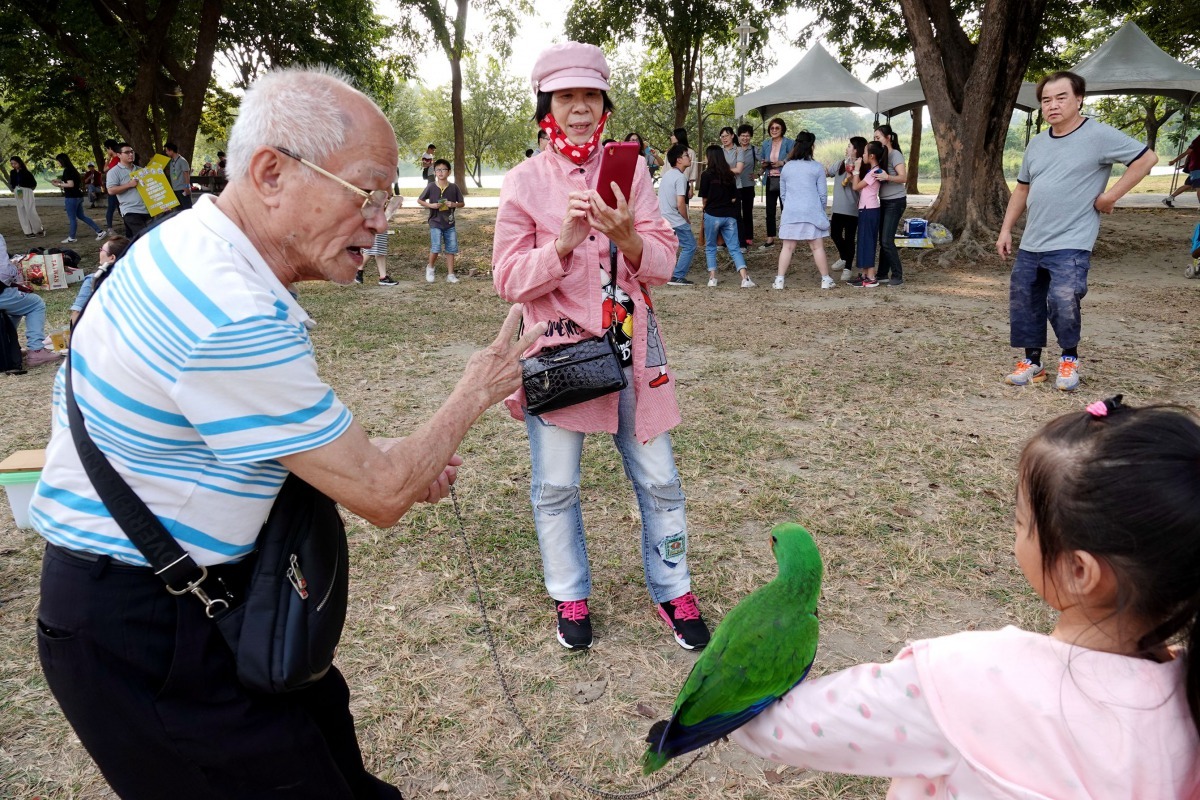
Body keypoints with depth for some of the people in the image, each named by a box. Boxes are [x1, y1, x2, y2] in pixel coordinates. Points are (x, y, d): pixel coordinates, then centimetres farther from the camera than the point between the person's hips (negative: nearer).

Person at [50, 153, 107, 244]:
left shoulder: (67, 170, -15)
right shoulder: (72, 169, 12)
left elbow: (71, 184, -20)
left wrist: (58, 184, -10)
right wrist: (59, 180, 19)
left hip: (71, 197, -9)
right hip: (78, 196, 9)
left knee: (72, 218, 0)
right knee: (81, 216, 14)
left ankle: (71, 238, 9)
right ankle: (100, 231, 8)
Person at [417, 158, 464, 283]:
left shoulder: (454, 188, -1)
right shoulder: (431, 187, -4)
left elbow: (462, 203, 7)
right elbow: (419, 200, 5)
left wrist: (454, 204, -14)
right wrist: (431, 205, -12)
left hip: (450, 223, 3)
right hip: (435, 222, -2)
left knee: (451, 249, 5)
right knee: (436, 248, -13)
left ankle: (450, 274, 15)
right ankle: (430, 268, 14)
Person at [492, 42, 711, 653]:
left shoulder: (629, 171, 5)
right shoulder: (525, 182, 0)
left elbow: (663, 262, 0)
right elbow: (510, 280, -7)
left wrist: (628, 238, -21)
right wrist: (565, 240, -22)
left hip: (630, 346, 2)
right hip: (557, 349, -1)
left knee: (658, 478, 8)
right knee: (555, 486, 6)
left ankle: (673, 592, 28)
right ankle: (570, 597, 28)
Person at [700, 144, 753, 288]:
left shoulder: (706, 175, -7)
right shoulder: (729, 175, 6)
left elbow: (704, 198, -5)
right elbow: (734, 198, 8)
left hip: (712, 215, -3)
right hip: (730, 215, 3)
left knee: (710, 248, 13)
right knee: (734, 248, 3)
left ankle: (712, 278, 8)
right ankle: (745, 278, -10)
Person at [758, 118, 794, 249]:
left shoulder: (789, 143, -6)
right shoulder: (765, 143, 9)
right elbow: (760, 158, 16)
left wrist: (781, 163, -22)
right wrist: (763, 163, -6)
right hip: (770, 180, 5)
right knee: (770, 211, 7)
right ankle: (770, 240, 16)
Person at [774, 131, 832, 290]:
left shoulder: (786, 167, 7)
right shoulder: (817, 167, -3)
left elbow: (782, 193, 13)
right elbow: (823, 193, 1)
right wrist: (821, 210, 15)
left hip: (790, 213, 3)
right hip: (812, 212, -2)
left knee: (787, 247, 5)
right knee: (817, 247, 2)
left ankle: (779, 280, 2)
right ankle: (826, 279, 8)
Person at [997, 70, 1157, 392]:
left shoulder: (1098, 135, -7)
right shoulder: (1036, 143, 12)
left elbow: (1146, 158, -5)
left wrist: (1110, 196, -9)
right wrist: (1005, 230, 14)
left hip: (1071, 244, -6)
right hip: (1030, 245, 7)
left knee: (1062, 301, -21)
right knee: (1023, 303, 8)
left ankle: (1069, 358, 4)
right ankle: (1031, 362, 23)